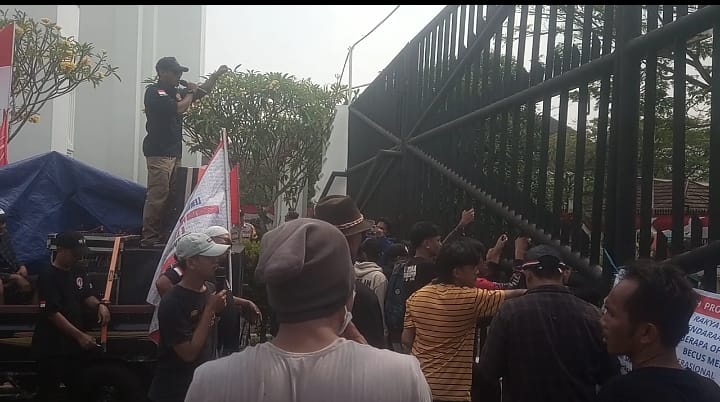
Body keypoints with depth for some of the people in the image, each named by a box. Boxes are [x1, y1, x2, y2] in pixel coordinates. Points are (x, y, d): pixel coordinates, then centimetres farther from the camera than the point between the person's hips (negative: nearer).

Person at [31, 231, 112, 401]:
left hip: (74, 344, 7)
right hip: (51, 347, -7)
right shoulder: (48, 277, -15)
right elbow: (52, 313, -20)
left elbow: (87, 296, 15)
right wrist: (80, 335, -24)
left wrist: (99, 305, -10)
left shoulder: (79, 272, 7)